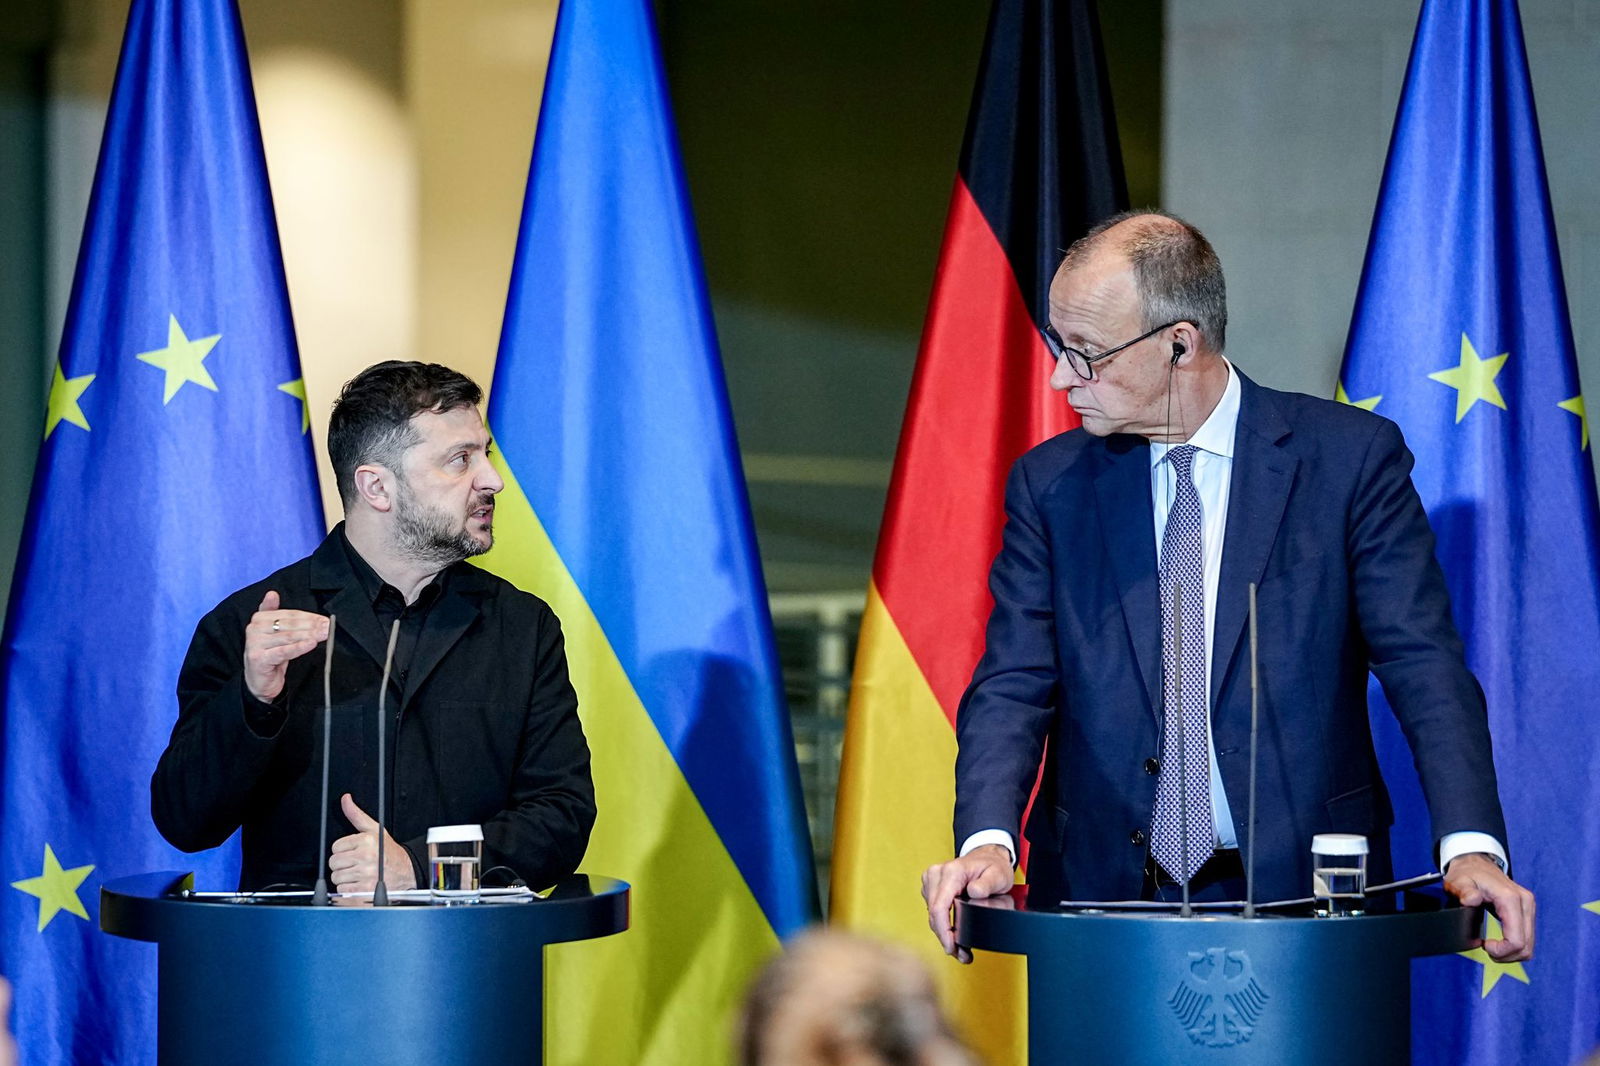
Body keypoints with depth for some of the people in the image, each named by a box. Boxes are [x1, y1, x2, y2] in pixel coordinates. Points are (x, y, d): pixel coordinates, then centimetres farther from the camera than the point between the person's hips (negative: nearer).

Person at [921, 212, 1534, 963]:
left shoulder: (1351, 457, 1)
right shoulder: (1049, 485, 9)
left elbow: (1423, 666, -4)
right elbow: (1013, 684, 3)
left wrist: (1470, 844, -19)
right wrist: (986, 838, -16)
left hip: (1301, 891, -2)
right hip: (1103, 894, 2)